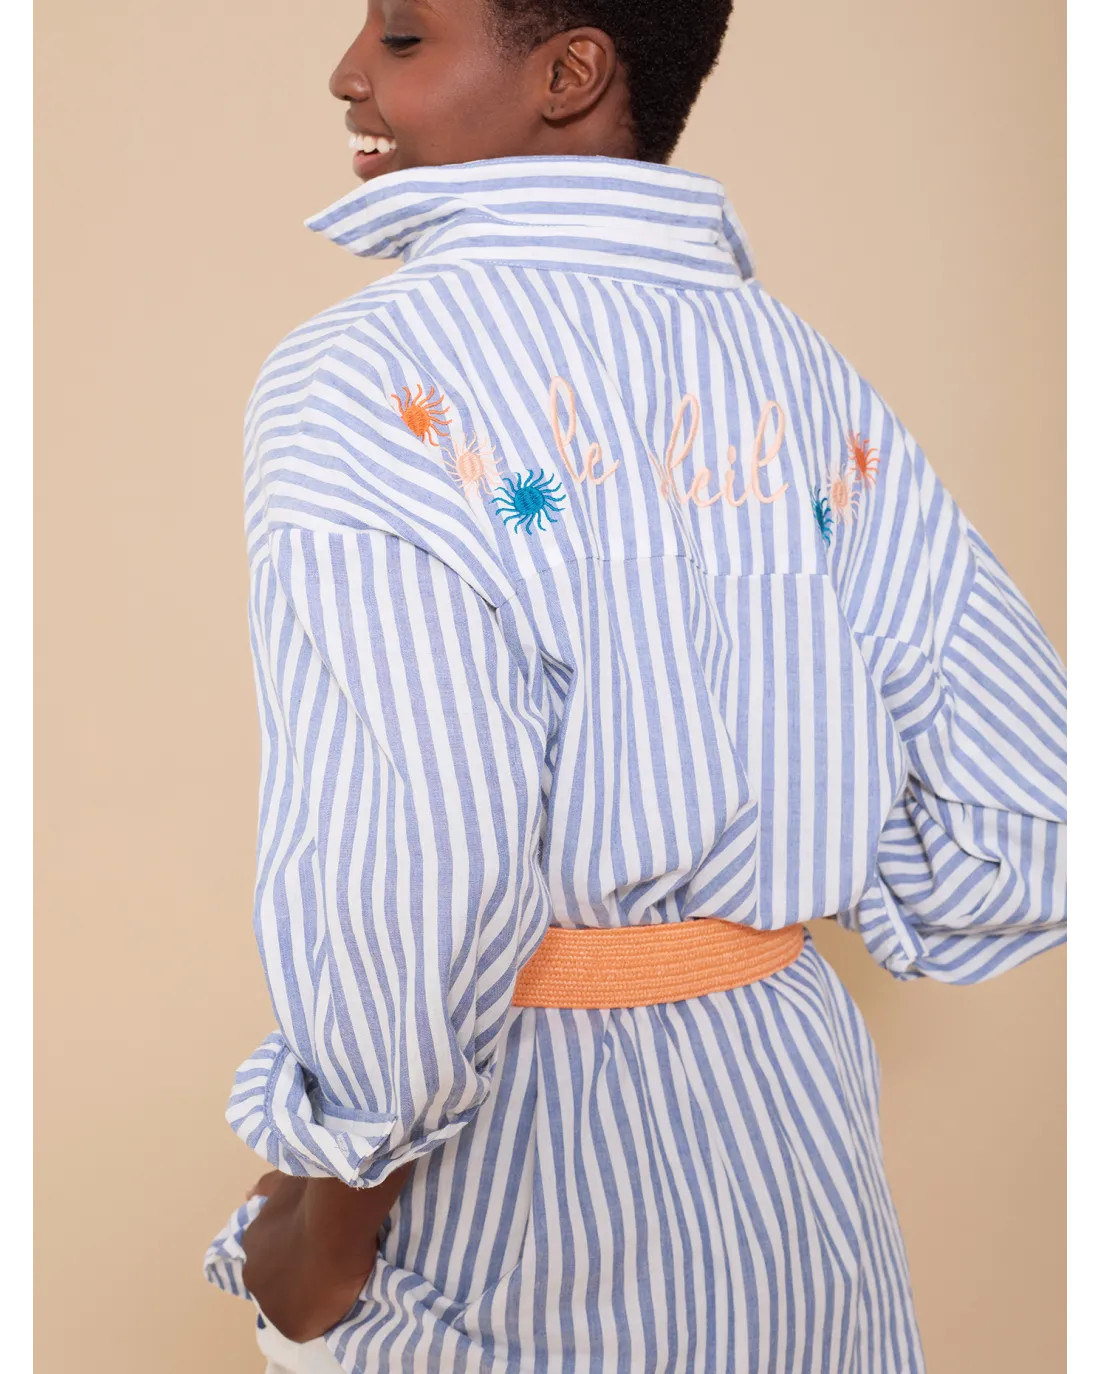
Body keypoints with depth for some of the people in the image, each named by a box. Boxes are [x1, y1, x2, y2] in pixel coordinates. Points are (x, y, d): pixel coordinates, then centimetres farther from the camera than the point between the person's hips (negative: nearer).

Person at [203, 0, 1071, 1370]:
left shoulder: (363, 376, -17)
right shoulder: (807, 377, 0)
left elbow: (406, 873, -28)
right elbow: (1026, 809, -1)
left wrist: (325, 1234, -13)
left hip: (501, 1142, -5)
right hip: (786, 1098, 5)